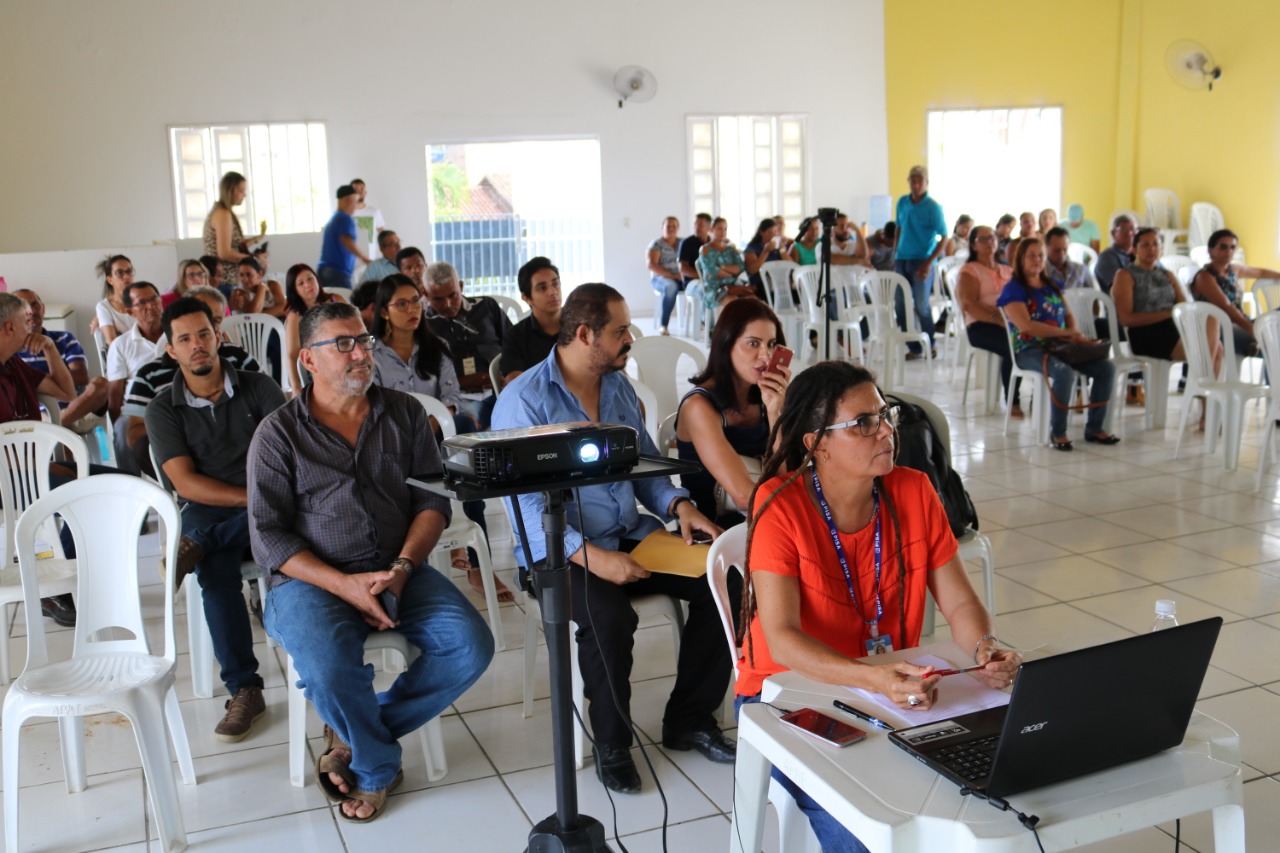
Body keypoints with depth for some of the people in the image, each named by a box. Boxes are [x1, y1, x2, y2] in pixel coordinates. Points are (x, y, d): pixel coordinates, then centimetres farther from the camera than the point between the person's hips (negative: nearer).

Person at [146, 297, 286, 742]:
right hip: (207, 509, 0)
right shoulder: (163, 410, 4)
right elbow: (186, 484, -7)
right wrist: (251, 497, -19)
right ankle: (244, 689, -28)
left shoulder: (258, 388, 3)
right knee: (216, 570, -32)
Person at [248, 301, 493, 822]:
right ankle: (379, 766, 0)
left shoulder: (405, 414, 9)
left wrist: (402, 569, -14)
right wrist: (345, 585, -17)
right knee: (328, 665, -33)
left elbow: (433, 500, 4)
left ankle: (354, 737, 0)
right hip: (313, 579, -3)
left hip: (399, 571, 3)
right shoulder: (278, 433, 0)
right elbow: (268, 537, -5)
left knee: (471, 646, -19)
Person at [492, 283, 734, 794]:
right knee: (609, 616, -34)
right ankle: (611, 744, -7)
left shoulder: (619, 387, 12)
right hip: (560, 550, -6)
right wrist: (590, 556, -29)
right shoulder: (523, 401, -11)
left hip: (630, 536, 6)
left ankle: (689, 720, 4)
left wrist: (678, 504, -4)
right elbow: (526, 502, -18)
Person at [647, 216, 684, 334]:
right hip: (660, 278, -4)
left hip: (680, 278, 4)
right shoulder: (657, 244, 1)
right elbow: (651, 265, -10)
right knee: (671, 286, -41)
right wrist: (672, 275, -17)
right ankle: (663, 325, -33)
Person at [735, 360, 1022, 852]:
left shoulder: (914, 492, -3)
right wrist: (873, 678, -38)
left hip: (897, 691, 4)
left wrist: (986, 649, -22)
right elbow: (781, 639, -24)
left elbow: (959, 602, 0)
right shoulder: (780, 505, -17)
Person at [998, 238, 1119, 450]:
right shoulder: (1014, 289, -4)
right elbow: (1025, 325, -17)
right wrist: (1064, 332, -17)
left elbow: (1069, 314, 22)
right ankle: (1057, 433, -23)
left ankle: (1094, 428, -1)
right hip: (1029, 350, -7)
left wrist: (1075, 335, -1)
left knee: (1106, 367, -11)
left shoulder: (1052, 285, 19)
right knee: (1064, 372, -37)